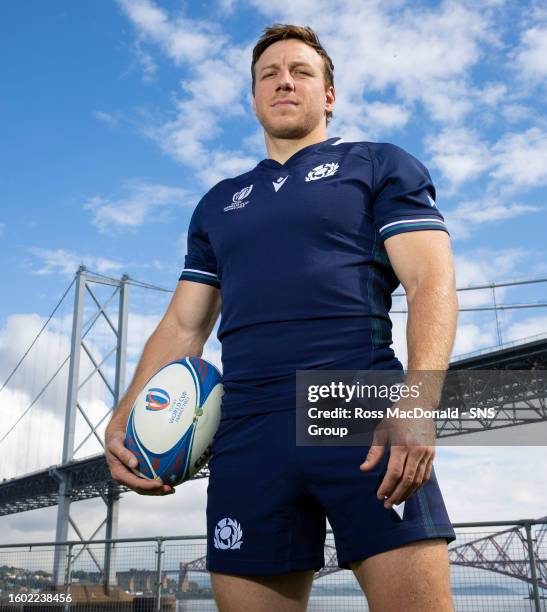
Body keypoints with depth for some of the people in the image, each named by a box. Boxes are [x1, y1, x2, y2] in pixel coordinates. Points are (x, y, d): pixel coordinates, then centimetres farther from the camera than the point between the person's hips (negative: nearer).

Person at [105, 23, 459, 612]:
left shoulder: (382, 165, 13)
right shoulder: (217, 204, 25)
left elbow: (431, 281, 0)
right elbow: (183, 325, 22)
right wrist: (124, 420, 8)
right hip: (245, 433, 4)